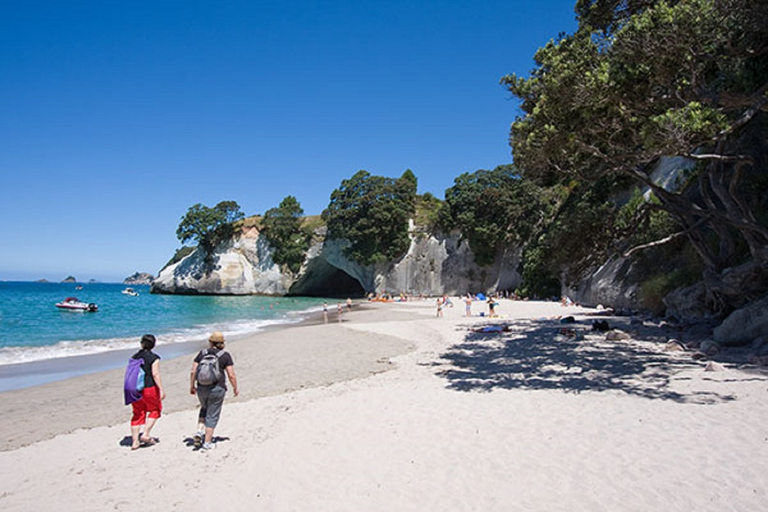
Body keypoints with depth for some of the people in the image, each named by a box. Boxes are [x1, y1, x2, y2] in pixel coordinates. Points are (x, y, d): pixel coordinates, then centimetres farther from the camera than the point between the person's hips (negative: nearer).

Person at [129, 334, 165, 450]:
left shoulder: (134, 357, 7)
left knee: (138, 414, 13)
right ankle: (146, 434, 8)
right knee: (155, 410, 16)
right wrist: (162, 389, -15)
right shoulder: (153, 358, -10)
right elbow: (155, 375, -17)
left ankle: (135, 442, 14)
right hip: (149, 388, -5)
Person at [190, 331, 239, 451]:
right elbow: (231, 375, -9)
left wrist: (192, 386, 14)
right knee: (212, 415, 8)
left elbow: (193, 372, 2)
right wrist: (235, 388, 5)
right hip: (217, 388, -3)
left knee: (204, 408, 29)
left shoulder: (202, 353, 2)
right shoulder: (225, 355, -6)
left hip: (202, 388, 3)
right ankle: (207, 443, 11)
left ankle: (199, 431, 13)